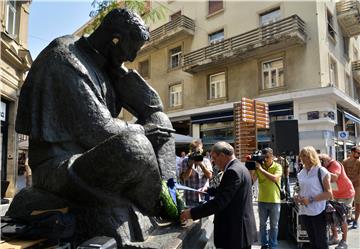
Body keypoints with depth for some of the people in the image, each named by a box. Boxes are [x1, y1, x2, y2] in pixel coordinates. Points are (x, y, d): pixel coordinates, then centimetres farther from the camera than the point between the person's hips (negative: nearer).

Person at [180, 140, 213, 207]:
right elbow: (185, 177, -8)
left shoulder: (206, 161, 8)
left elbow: (210, 175, -6)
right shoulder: (186, 161, 3)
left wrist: (201, 164, -15)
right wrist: (191, 164, -15)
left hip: (204, 196, 2)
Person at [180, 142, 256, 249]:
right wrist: (208, 190, 17)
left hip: (236, 231, -10)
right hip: (242, 229, 10)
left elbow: (219, 202, -27)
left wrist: (192, 213, -21)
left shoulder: (233, 171, -23)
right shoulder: (239, 168, 9)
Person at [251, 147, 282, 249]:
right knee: (262, 224, 14)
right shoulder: (259, 166, -3)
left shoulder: (278, 166, -9)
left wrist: (260, 169, -29)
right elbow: (252, 180, -10)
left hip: (274, 201, -2)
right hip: (262, 200, 2)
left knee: (274, 225, 10)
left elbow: (275, 178, -28)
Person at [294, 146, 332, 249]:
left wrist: (311, 200, -20)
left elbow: (329, 194, -12)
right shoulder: (301, 174, 9)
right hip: (304, 212, 6)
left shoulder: (321, 171, -10)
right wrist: (297, 196, 0)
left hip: (318, 212, -6)